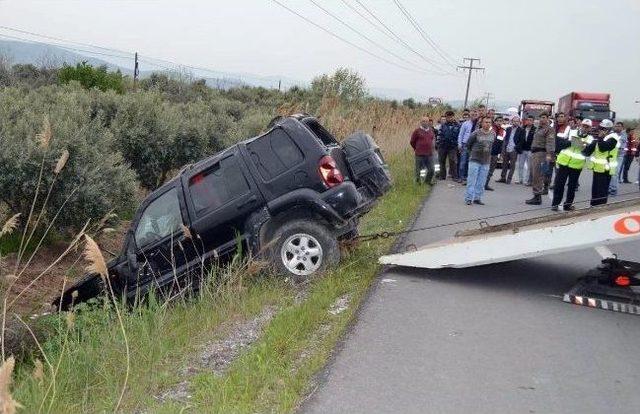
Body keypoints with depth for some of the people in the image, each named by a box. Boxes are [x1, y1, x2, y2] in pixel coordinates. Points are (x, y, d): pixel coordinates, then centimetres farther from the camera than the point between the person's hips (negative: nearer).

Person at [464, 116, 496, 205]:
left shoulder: (493, 134, 2)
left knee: (481, 182, 6)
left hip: (486, 161, 4)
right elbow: (468, 144, 1)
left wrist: (488, 154, 15)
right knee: (472, 180, -4)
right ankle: (469, 198, 1)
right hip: (475, 160, -4)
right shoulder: (476, 133, -10)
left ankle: (477, 198, 14)